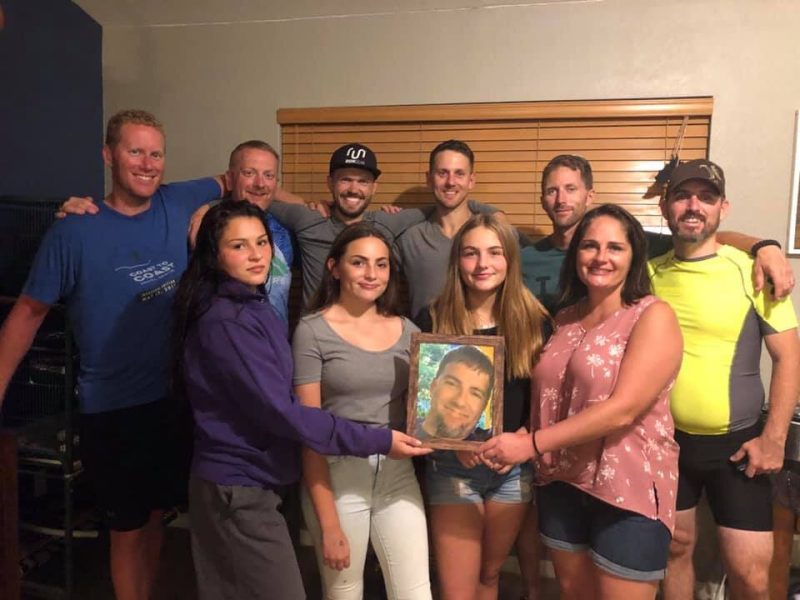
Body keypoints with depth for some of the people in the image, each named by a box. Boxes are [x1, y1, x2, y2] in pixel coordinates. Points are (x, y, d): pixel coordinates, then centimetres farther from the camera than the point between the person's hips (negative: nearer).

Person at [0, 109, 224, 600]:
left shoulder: (181, 204, -1)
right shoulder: (74, 232, -9)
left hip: (176, 396, 3)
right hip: (113, 407, -3)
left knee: (155, 517, 17)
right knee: (129, 528, 12)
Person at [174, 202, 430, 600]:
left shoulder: (255, 307, 7)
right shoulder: (225, 322, -22)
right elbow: (277, 411, -26)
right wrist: (377, 441, -23)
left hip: (247, 483, 9)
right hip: (239, 490, -9)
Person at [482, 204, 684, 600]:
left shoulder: (653, 316, -12)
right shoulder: (565, 318, 8)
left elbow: (622, 409, -23)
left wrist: (532, 444, -23)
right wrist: (514, 440, -7)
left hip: (628, 489, -5)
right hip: (561, 484, 6)